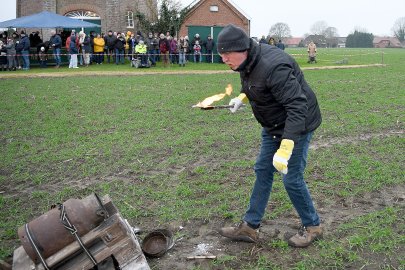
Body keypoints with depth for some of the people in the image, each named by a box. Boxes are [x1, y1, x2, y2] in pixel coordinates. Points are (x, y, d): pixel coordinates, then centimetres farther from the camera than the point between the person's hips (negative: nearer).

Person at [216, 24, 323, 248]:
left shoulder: (272, 67, -34)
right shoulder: (247, 61, -5)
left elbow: (297, 106, -37)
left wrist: (285, 149, -42)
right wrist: (242, 97, -1)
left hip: (296, 124, -9)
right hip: (273, 126, 9)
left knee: (291, 178, -3)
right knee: (262, 171, 12)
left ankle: (312, 226, 22)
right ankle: (249, 227, 23)